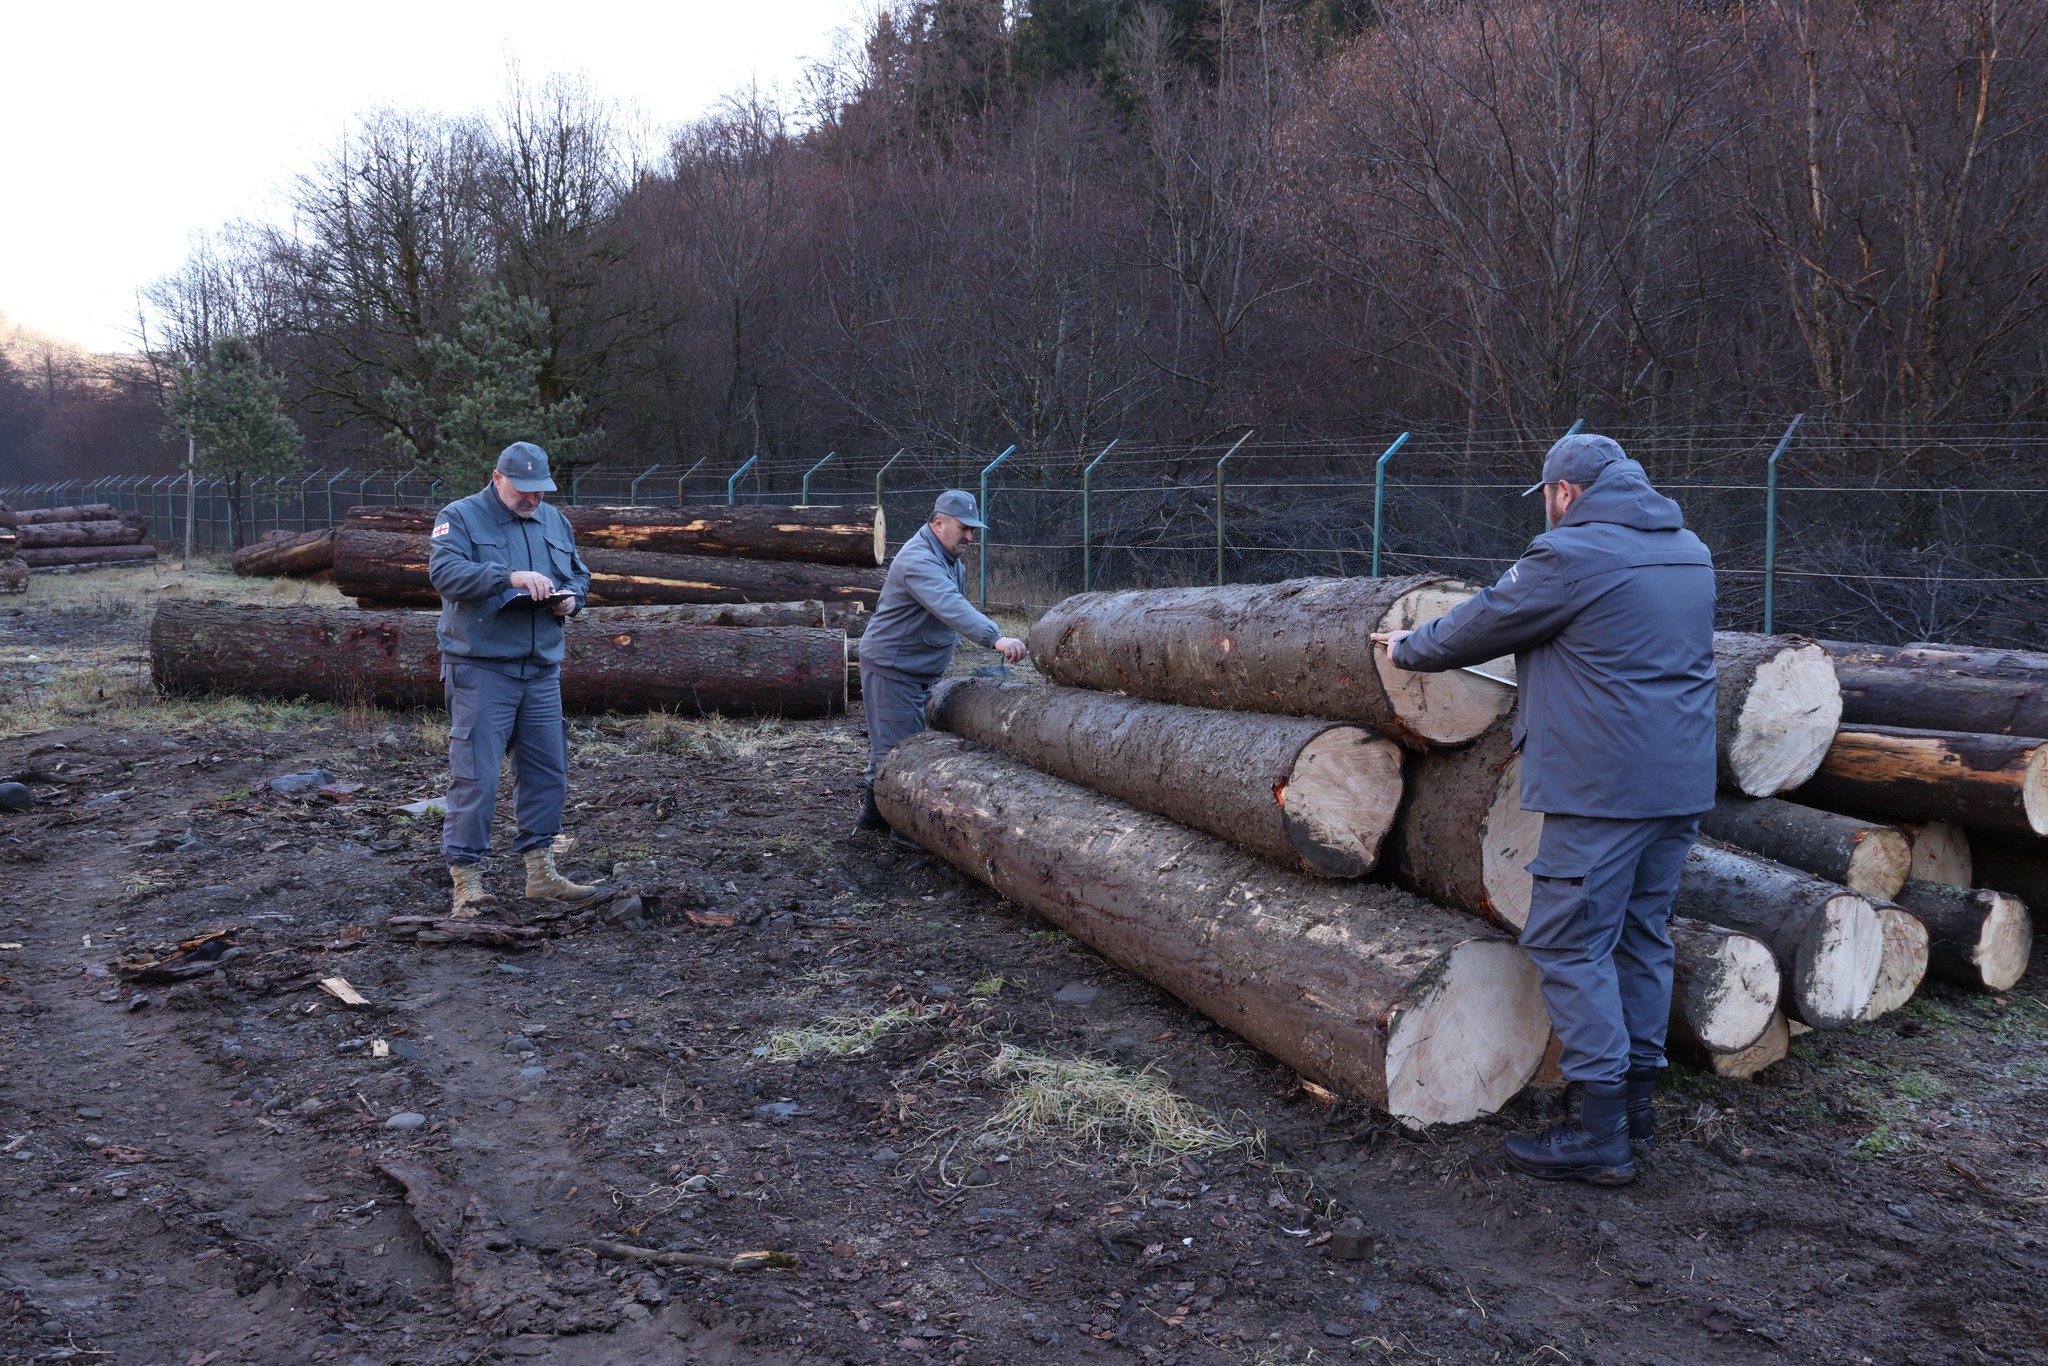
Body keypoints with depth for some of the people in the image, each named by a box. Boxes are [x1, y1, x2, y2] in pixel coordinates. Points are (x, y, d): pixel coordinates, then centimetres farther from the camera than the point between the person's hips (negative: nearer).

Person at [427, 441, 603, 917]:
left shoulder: (555, 521, 15)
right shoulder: (460, 517, -4)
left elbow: (579, 575, 24)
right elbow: (445, 571, -19)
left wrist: (571, 597, 0)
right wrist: (512, 577, -29)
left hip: (542, 671, 6)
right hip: (481, 669, -6)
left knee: (548, 772, 10)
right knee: (476, 776, -8)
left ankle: (540, 873, 22)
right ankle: (466, 879, 0)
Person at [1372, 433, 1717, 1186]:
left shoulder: (1569, 557, -12)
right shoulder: (1690, 553, 14)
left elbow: (1480, 626, -3)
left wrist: (1408, 647, 16)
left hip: (1602, 786, -8)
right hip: (1682, 783, 9)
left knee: (1569, 943, -3)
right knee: (1643, 938, 15)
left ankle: (1600, 1134, -2)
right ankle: (1637, 1101, 23)